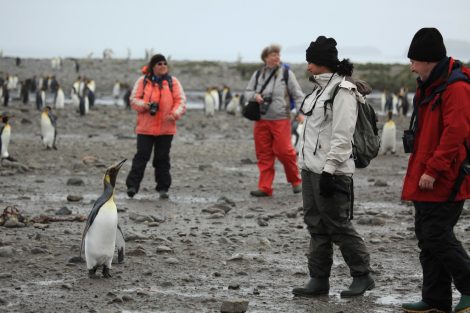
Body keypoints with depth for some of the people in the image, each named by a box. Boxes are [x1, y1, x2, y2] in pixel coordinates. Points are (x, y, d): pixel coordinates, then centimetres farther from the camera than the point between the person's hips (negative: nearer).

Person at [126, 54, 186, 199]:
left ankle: (163, 188, 12)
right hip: (145, 127, -1)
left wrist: (175, 114, -16)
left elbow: (181, 100, 2)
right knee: (141, 156, -6)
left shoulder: (172, 81, 6)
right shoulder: (143, 81, 4)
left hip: (166, 128, 1)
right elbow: (134, 99, 4)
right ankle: (132, 186, -5)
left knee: (162, 158, 5)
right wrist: (145, 105, -16)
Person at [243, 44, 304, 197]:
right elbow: (247, 92, 16)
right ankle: (265, 188, 7)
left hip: (281, 120, -3)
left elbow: (298, 94, 0)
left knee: (283, 151, -10)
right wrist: (255, 96, -7)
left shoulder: (286, 73, 1)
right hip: (261, 120, 4)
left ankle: (296, 181, 11)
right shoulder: (258, 74, 10)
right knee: (264, 154, 2)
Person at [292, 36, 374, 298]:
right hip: (311, 168, 9)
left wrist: (329, 170, -22)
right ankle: (319, 281, 14)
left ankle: (362, 276, 9)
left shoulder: (343, 91, -14)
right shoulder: (322, 88, 15)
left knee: (338, 225, -3)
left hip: (331, 171, -9)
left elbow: (341, 136, -19)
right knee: (317, 226, 10)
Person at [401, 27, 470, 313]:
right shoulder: (429, 87, 16)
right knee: (426, 236, 11)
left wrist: (433, 169, -24)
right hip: (426, 181, 10)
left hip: (444, 182, -10)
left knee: (437, 236, -10)